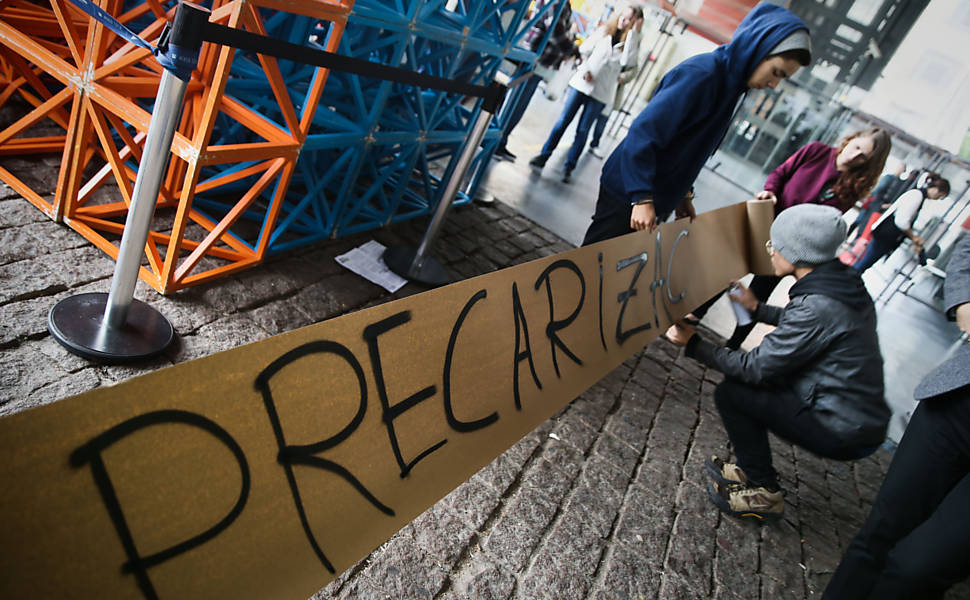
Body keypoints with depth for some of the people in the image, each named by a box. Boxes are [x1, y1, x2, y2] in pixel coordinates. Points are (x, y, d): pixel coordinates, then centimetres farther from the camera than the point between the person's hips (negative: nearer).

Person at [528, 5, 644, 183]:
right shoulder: (604, 31, 5)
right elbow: (585, 49, 9)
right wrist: (586, 70, -2)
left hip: (601, 93, -2)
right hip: (581, 83, 2)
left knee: (583, 130, 1)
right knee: (563, 121, 2)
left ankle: (569, 167, 8)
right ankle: (543, 156, 10)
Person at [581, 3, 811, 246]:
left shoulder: (729, 82, 9)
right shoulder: (702, 73, -20)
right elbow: (643, 132, -26)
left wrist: (681, 194, 15)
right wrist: (642, 197, -29)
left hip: (654, 198, 9)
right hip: (627, 196, -9)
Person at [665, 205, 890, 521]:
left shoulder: (817, 305, -26)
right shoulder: (845, 283, 1)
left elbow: (757, 367, -19)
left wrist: (694, 344, -10)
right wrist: (758, 309, 29)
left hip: (844, 434, -9)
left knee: (730, 393, -7)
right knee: (747, 381, 12)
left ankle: (763, 493, 6)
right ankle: (753, 470, 22)